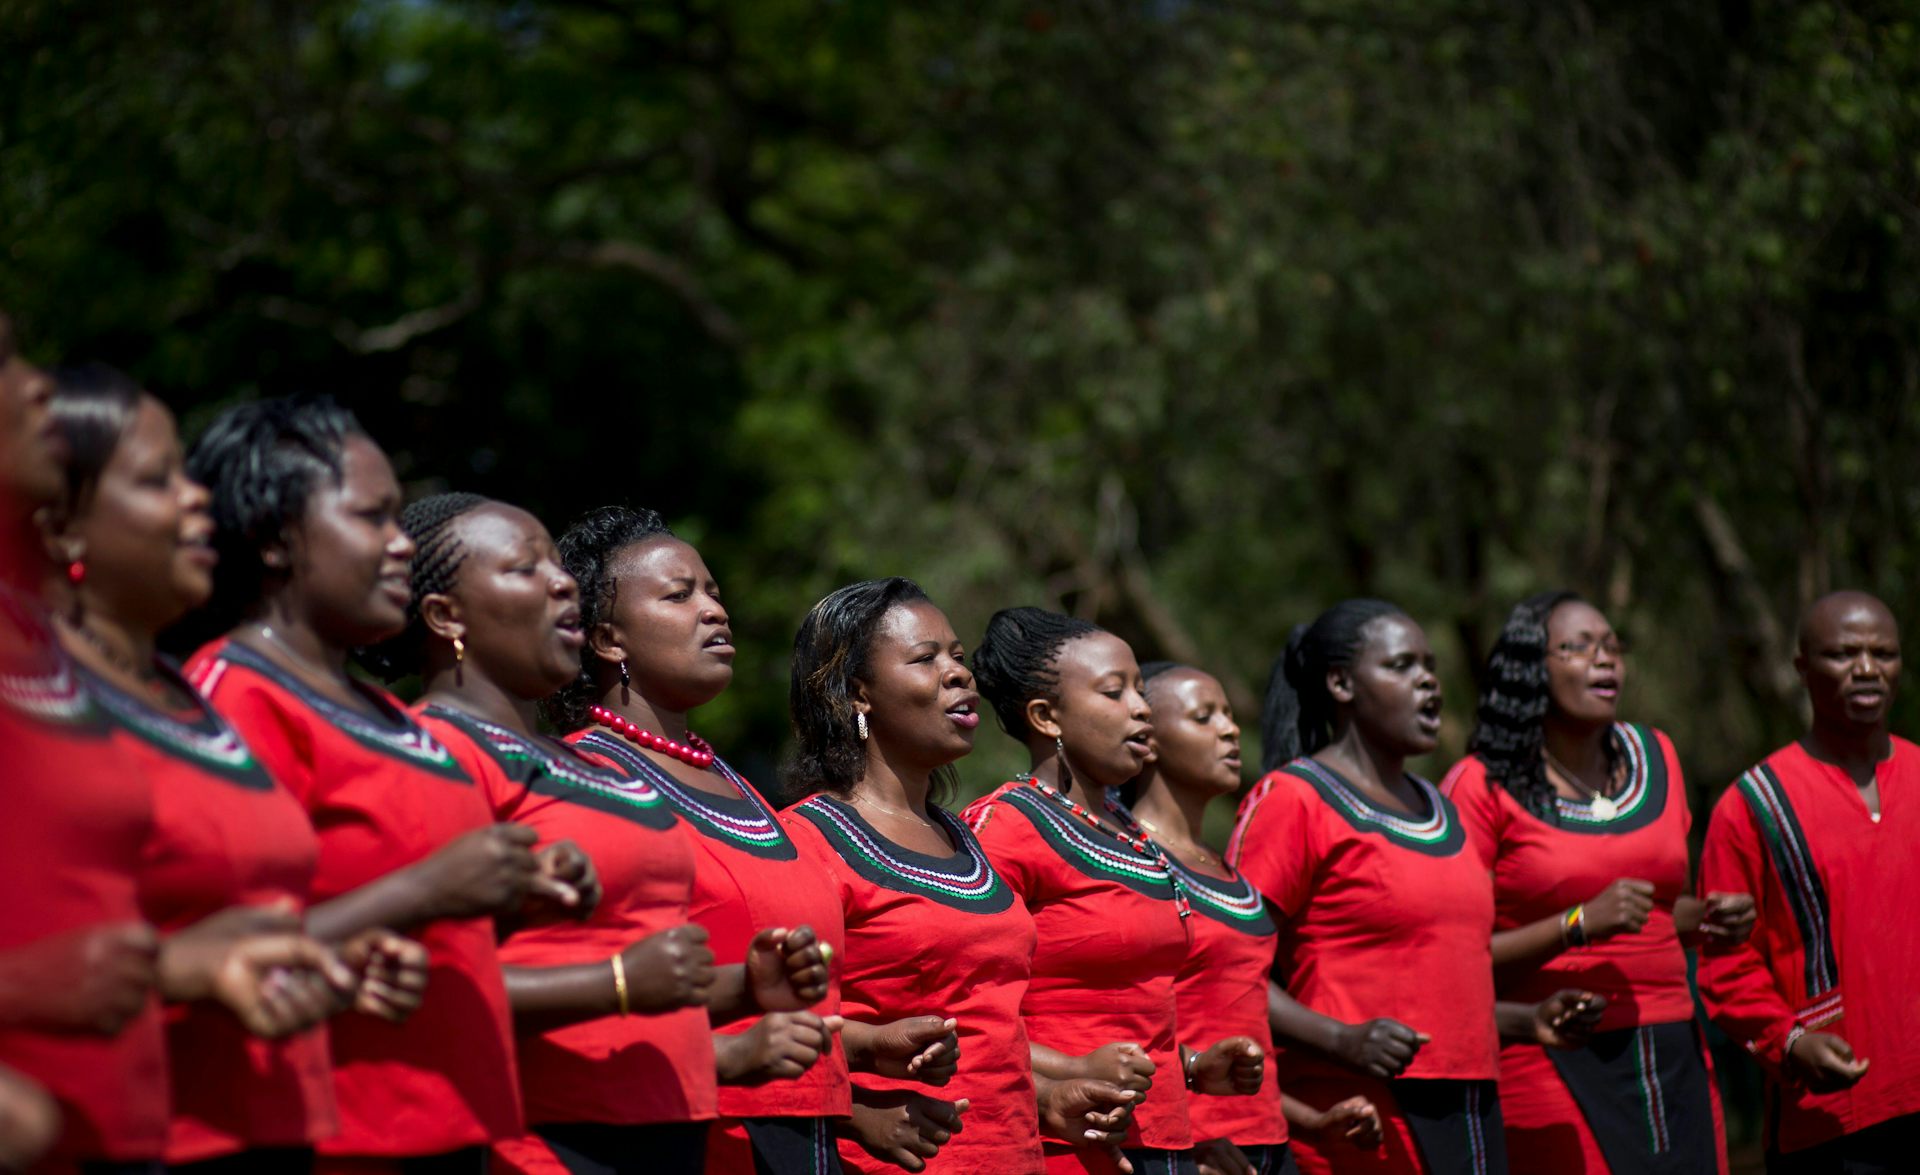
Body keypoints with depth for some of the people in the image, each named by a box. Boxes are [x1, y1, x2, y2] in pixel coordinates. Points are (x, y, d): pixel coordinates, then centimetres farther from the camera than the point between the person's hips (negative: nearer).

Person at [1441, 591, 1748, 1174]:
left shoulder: (1655, 759, 14)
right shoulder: (1483, 786, -4)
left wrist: (1707, 918, 7)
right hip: (1552, 1064, -5)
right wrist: (1581, 924, -18)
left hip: (1674, 1057, 6)